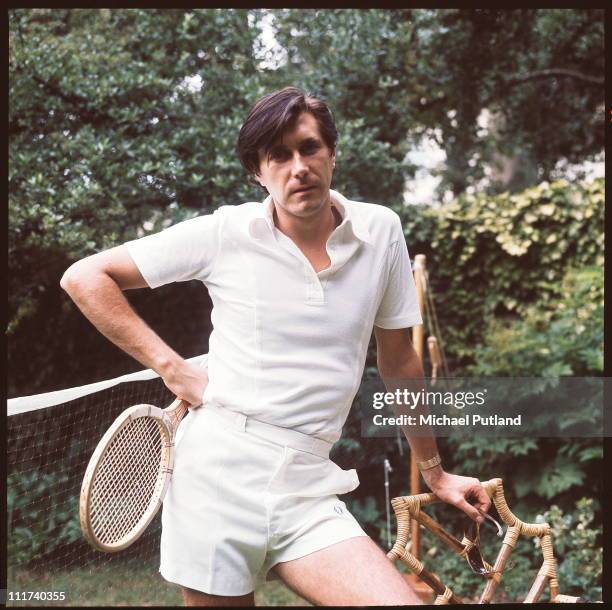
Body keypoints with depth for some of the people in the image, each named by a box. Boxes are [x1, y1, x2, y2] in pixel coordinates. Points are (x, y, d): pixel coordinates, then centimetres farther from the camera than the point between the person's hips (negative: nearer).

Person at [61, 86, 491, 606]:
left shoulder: (381, 230, 4)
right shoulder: (224, 233, -3)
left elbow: (398, 361, 14)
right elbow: (86, 277, 2)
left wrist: (434, 472, 20)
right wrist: (172, 367, -6)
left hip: (308, 490, 2)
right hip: (218, 471, -1)